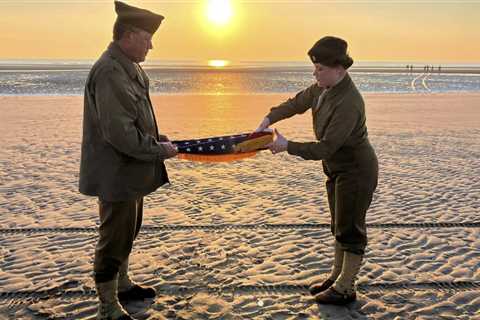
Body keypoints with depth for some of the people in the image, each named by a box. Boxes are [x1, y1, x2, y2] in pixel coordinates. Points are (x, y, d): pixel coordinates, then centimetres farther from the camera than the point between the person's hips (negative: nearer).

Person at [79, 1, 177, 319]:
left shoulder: (128, 67, 9)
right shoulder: (110, 72, -23)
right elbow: (119, 132, -28)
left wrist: (158, 138, 6)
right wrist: (159, 150, -18)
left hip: (130, 171, 10)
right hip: (117, 174, -10)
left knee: (128, 231, 23)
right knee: (115, 239, 2)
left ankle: (122, 285, 42)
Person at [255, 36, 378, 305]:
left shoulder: (348, 103, -31)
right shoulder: (323, 88, -3)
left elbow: (325, 148, -32)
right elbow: (297, 103, 12)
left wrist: (287, 146, -27)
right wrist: (269, 119, -1)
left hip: (356, 171, -9)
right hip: (337, 168, 10)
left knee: (350, 228, 3)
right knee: (339, 225, 19)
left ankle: (345, 289, 19)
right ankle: (337, 277, 36)